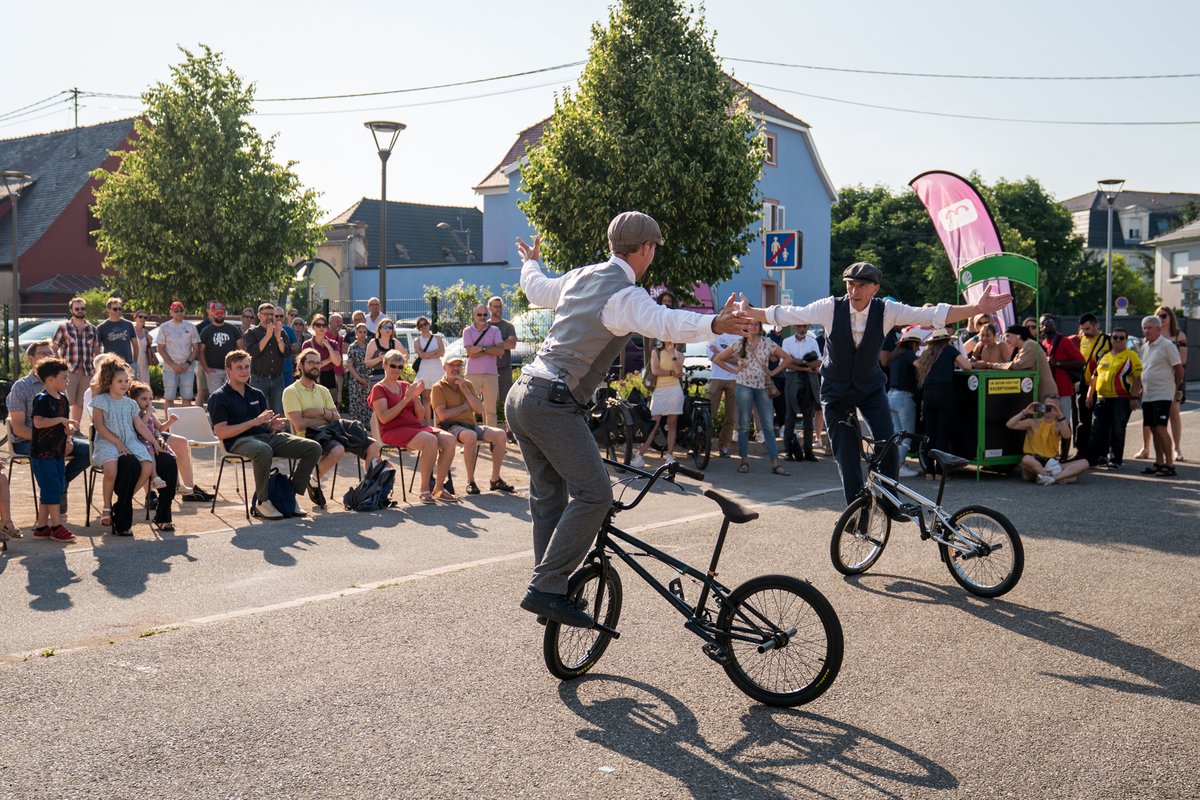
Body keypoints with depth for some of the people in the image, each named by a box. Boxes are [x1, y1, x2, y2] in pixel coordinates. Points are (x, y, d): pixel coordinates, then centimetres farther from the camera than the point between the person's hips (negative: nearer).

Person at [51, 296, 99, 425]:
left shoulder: (92, 329, 12)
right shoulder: (64, 327, 1)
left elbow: (97, 350, 17)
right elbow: (53, 349, 1)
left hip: (87, 371, 4)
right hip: (69, 370, -4)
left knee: (80, 402, 10)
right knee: (67, 401, -11)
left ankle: (76, 428, 20)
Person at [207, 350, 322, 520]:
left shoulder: (257, 394, 23)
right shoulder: (218, 398, 3)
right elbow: (220, 433, -9)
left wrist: (272, 425, 0)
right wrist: (254, 422, -14)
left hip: (266, 436, 7)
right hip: (239, 441, -6)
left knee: (313, 448, -11)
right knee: (263, 450, -43)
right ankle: (262, 502, -24)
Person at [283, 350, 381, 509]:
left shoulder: (323, 390, 21)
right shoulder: (291, 392, -1)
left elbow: (337, 418, 11)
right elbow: (299, 425, -12)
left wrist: (322, 412, -8)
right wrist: (325, 420, -1)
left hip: (328, 432, 7)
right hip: (309, 436, -7)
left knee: (373, 445, -7)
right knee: (337, 449, -37)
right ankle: (314, 482, -12)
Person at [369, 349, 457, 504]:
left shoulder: (406, 386, 20)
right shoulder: (379, 389, 3)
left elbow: (420, 416, 15)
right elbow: (384, 418, -14)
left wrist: (416, 397, -2)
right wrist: (406, 399, -15)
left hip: (415, 427, 6)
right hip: (393, 431, -6)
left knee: (449, 439, -20)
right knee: (431, 440, -33)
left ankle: (439, 488, -14)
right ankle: (424, 490, -25)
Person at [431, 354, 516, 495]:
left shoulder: (467, 384, 17)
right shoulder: (438, 387, 0)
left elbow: (479, 409, 6)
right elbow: (442, 415, -13)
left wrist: (464, 389, -2)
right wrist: (464, 406, -2)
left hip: (470, 425, 6)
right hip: (450, 426, -6)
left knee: (500, 435, -17)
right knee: (470, 435, -39)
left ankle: (495, 479, -9)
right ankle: (470, 482, -29)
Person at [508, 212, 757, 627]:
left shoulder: (582, 275, 14)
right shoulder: (625, 295, -13)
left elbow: (538, 289, 35)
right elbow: (664, 322, -34)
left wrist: (530, 262, 57)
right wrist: (714, 324, -50)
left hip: (520, 396, 10)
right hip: (553, 403, -10)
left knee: (549, 494, 15)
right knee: (593, 493, -13)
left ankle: (546, 591, 21)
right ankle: (546, 589, -14)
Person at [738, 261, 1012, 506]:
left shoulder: (887, 310, -14)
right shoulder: (831, 307, -17)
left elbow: (932, 315, -17)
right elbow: (786, 314, -10)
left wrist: (978, 309, -25)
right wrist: (749, 313, -9)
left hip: (871, 387, 1)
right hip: (836, 391, -1)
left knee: (888, 444, -13)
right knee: (846, 456, 0)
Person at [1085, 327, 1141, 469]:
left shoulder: (1131, 356, -2)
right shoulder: (1104, 356, 17)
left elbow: (1138, 378, -8)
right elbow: (1095, 376, 22)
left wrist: (1134, 397, -14)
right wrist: (1089, 395, 17)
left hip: (1121, 399, -6)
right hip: (1102, 399, 6)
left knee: (1117, 432, 0)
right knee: (1098, 431, 6)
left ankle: (1114, 460, 7)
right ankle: (1096, 457, 12)